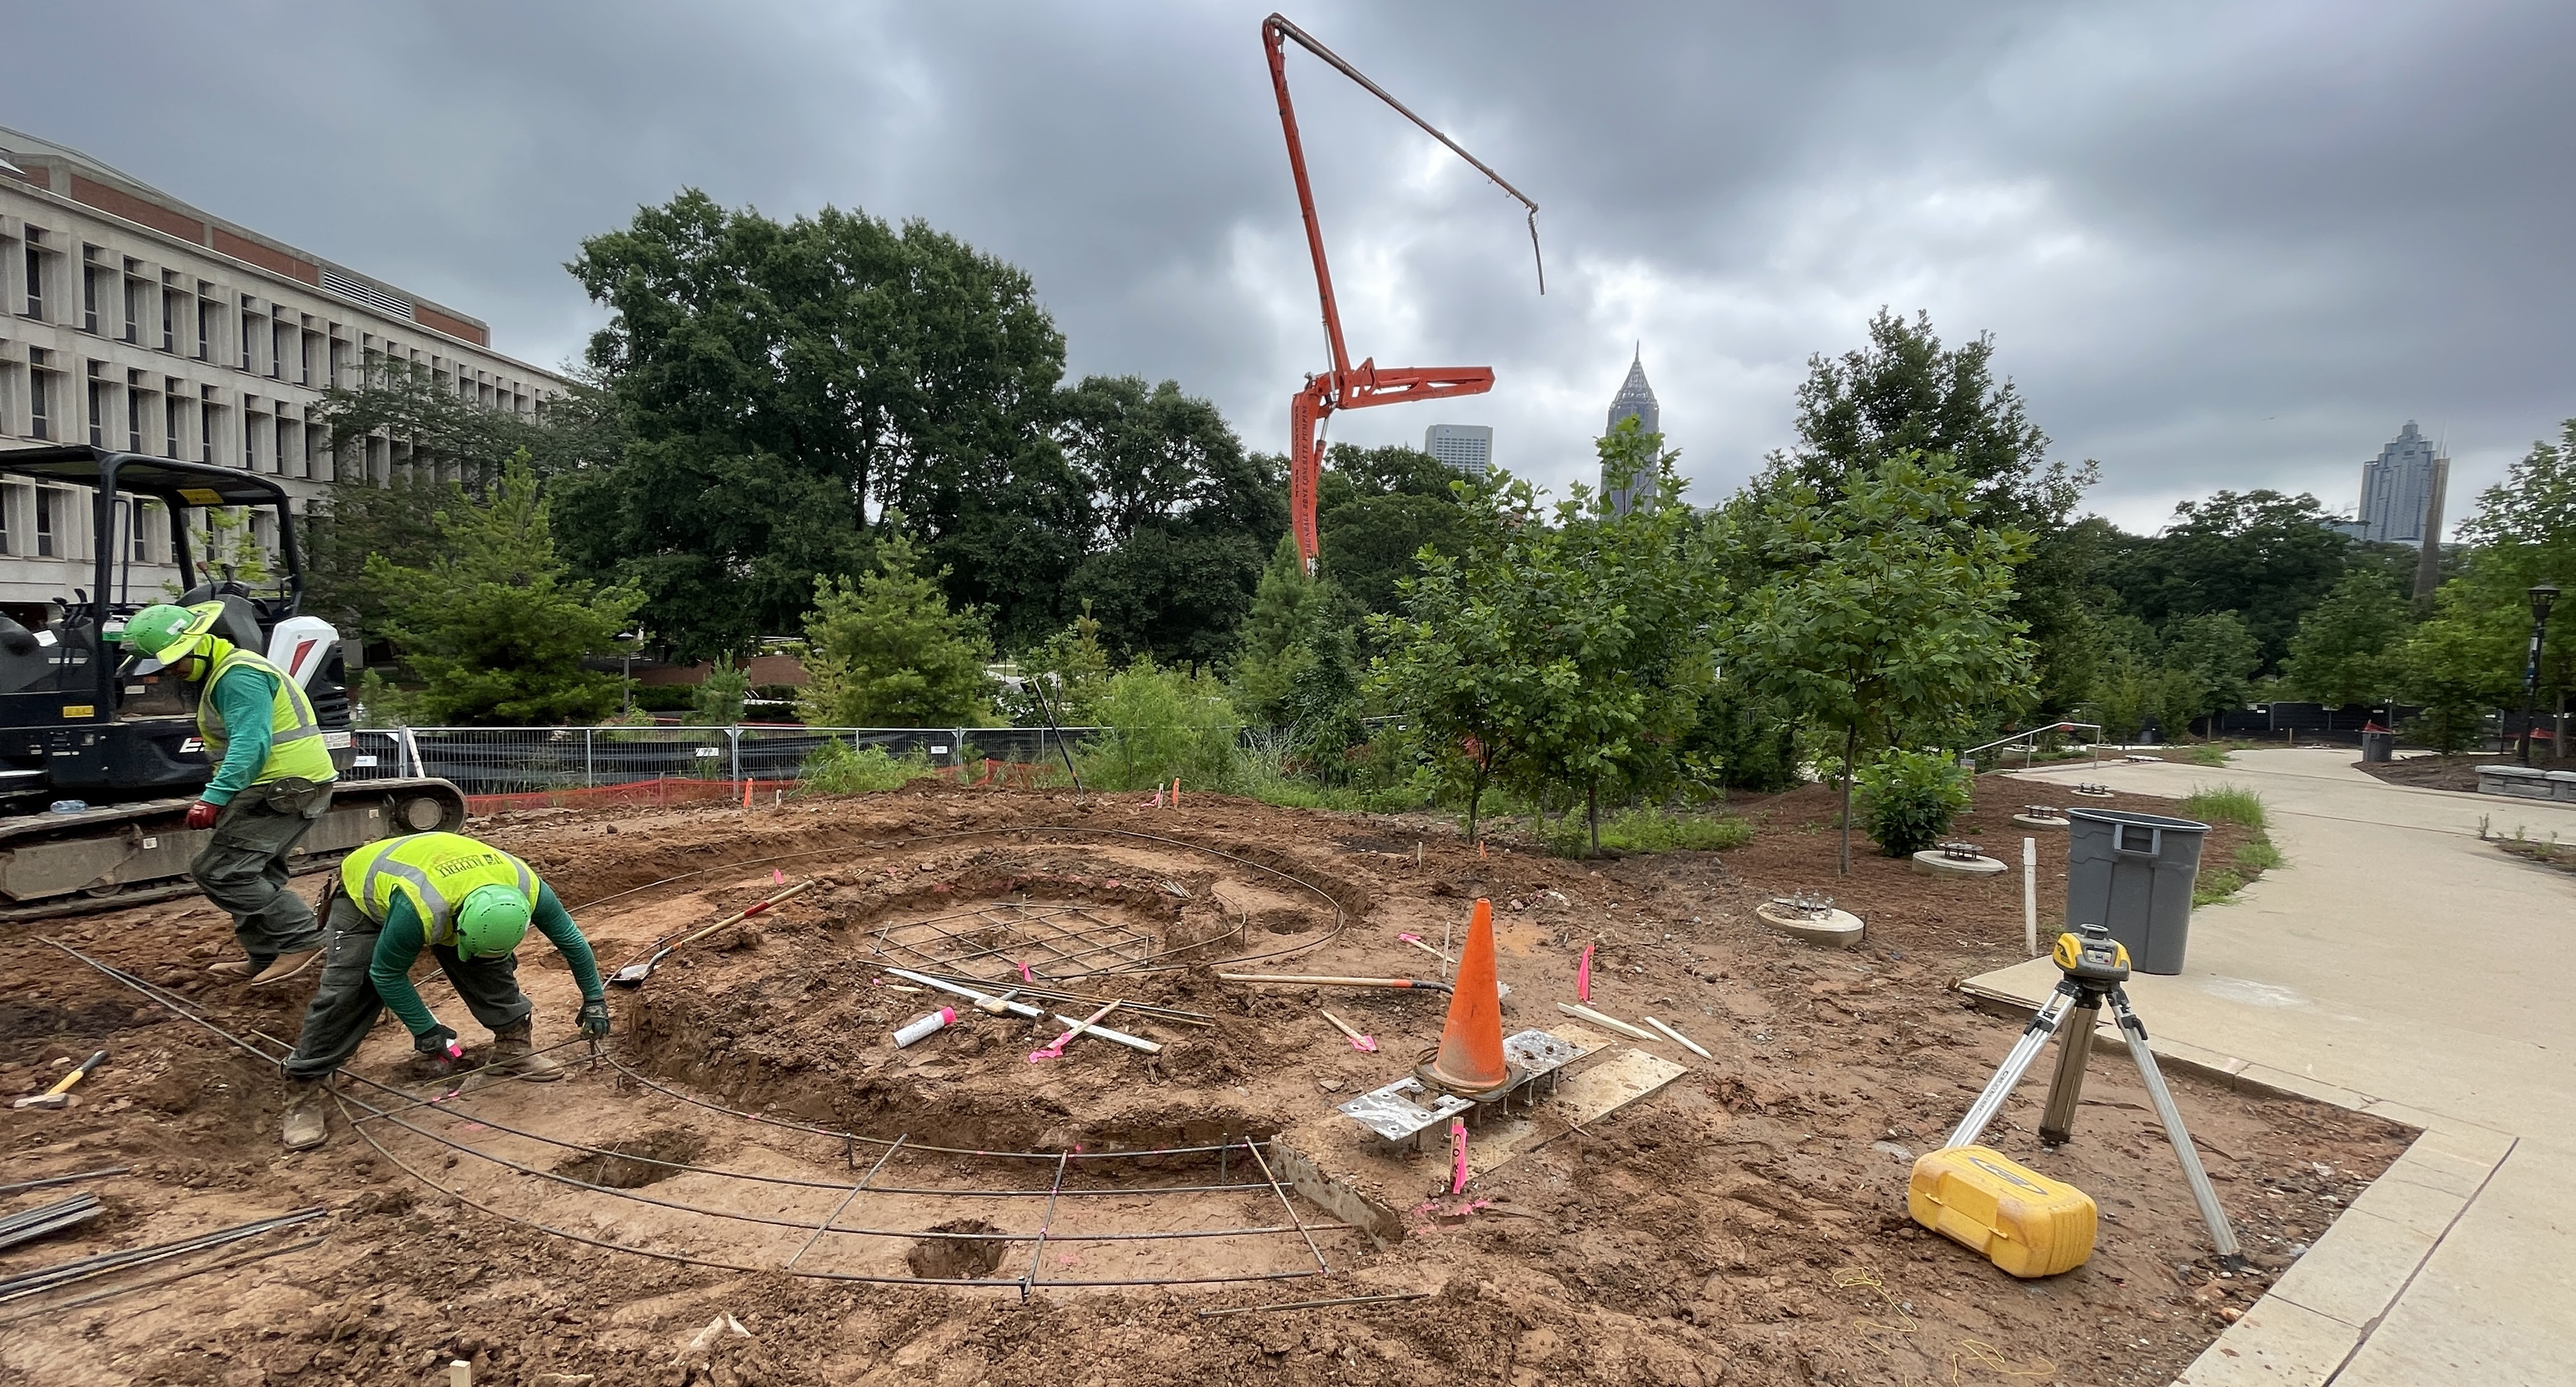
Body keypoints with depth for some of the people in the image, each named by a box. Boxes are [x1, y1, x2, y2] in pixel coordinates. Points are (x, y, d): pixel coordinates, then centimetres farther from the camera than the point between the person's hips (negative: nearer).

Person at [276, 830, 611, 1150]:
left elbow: (570, 938, -16)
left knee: (492, 968, -8)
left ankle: (512, 1048, 6)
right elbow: (386, 975, -28)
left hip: (447, 893, 4)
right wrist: (425, 1030, -20)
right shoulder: (418, 909, -47)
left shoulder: (524, 886, -34)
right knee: (344, 992, -14)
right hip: (365, 894, -4)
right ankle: (305, 1091, -2)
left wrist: (594, 999, -11)